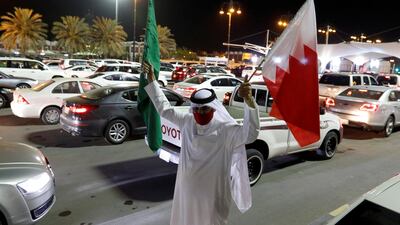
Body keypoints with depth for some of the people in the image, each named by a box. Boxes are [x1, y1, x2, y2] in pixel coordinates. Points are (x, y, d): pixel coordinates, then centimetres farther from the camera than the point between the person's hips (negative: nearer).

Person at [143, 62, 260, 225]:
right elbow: (164, 108, 4)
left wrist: (249, 100, -54)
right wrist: (151, 80, 3)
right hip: (187, 189, 5)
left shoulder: (225, 129, -23)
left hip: (213, 192, -5)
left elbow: (250, 134, -39)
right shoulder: (187, 122, -7)